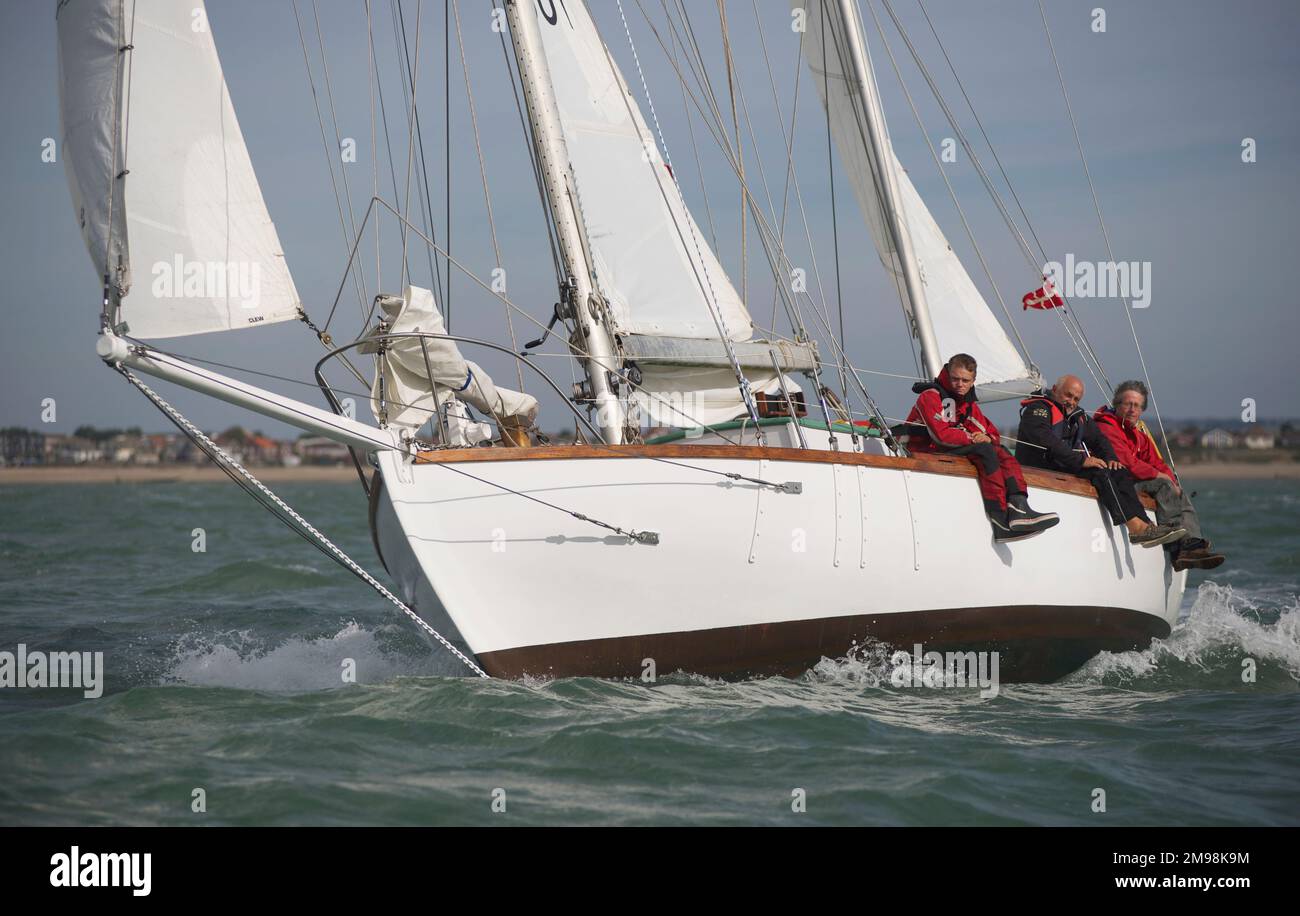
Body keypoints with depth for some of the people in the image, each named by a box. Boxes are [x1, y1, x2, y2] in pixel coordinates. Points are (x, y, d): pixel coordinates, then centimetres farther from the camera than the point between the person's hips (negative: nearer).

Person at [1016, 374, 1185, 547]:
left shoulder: (1078, 415, 22)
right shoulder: (1038, 409, -7)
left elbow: (1098, 439, 24)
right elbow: (1046, 441, -23)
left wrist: (1111, 458, 0)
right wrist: (1081, 460, -26)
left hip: (1070, 466, 9)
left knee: (1120, 472, -6)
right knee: (1099, 472, -26)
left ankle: (1144, 526, -21)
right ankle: (1135, 526, -32)